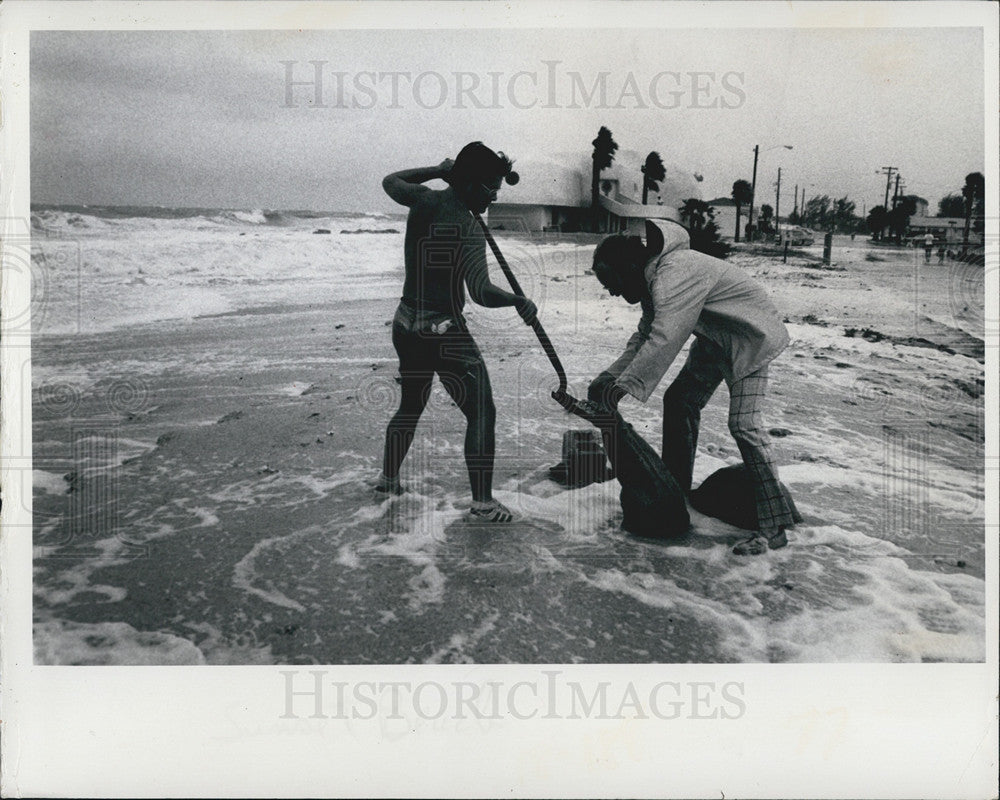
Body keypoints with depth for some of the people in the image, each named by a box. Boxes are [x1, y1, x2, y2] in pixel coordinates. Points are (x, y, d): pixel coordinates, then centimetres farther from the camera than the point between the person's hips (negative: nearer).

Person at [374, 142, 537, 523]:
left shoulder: (423, 201, 1)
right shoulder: (468, 229, -18)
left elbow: (390, 181, 24)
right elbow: (482, 293, -25)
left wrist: (437, 170, 22)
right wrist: (520, 302, -10)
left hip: (406, 327, 8)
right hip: (446, 334, -8)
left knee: (410, 406, 26)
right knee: (481, 414, 1)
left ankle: (388, 478, 38)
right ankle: (482, 501, 2)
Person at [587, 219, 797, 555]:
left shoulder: (676, 273, -31)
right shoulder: (653, 279, 1)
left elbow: (664, 339, -41)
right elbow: (645, 337, 4)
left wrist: (627, 386, -43)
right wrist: (611, 376, -8)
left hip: (751, 336, -10)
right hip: (716, 337, 10)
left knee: (743, 424, -18)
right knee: (679, 400, 11)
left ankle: (774, 527, -13)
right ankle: (675, 489, 25)